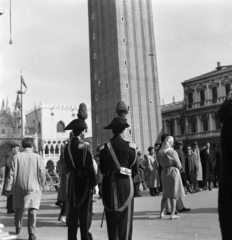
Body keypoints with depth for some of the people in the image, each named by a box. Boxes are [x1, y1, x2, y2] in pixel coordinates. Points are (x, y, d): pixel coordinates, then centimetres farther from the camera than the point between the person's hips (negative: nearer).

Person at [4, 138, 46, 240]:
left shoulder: (17, 157, -1)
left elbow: (12, 173, -3)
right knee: (32, 209, -5)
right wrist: (41, 184, 9)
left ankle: (18, 227, 41)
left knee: (19, 208, 21)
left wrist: (8, 187, 1)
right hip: (33, 187, -3)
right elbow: (42, 172, -5)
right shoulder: (37, 157, -4)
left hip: (19, 186, 3)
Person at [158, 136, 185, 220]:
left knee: (165, 194, 16)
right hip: (173, 172, -6)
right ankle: (172, 214, 4)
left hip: (164, 173, 6)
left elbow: (162, 164, 7)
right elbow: (179, 165, -8)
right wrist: (176, 168, 10)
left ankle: (162, 213, 17)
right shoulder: (172, 152, -14)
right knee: (174, 195, 3)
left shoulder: (160, 153, 3)